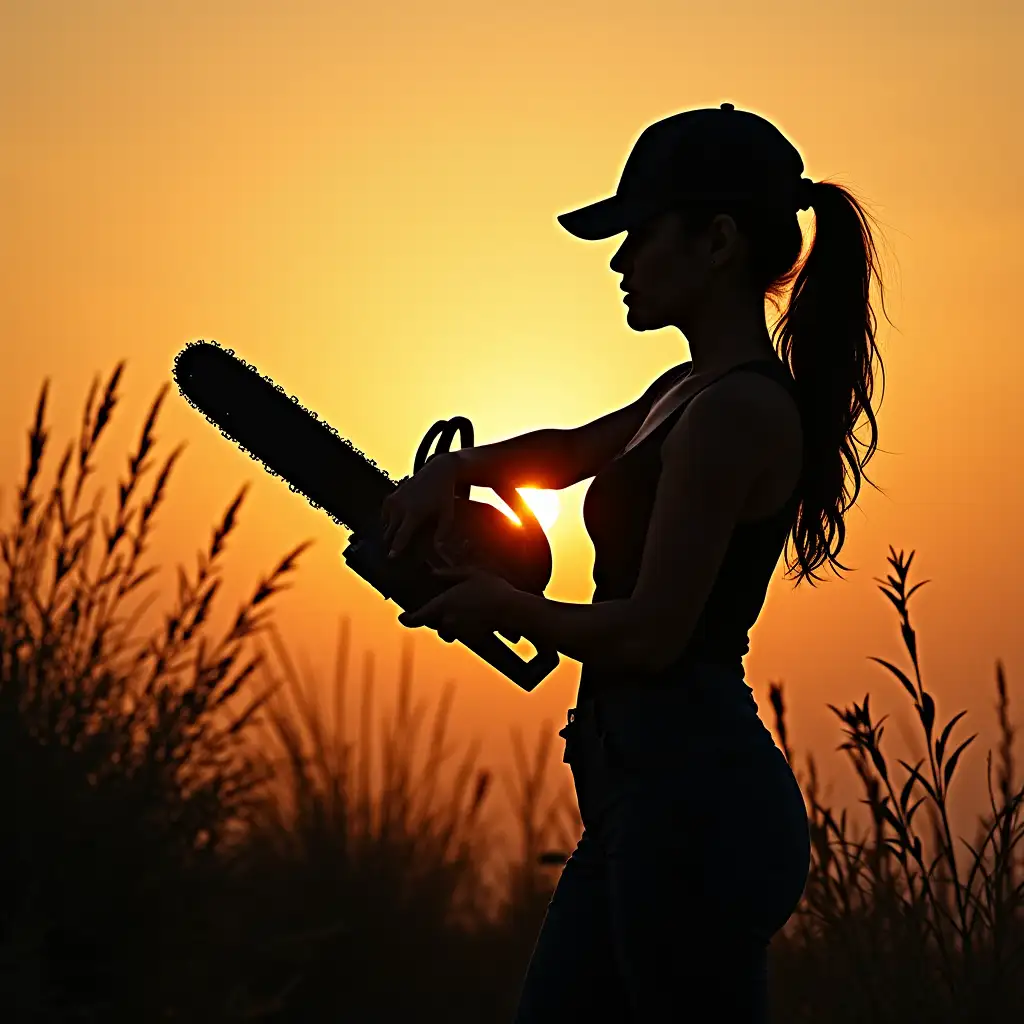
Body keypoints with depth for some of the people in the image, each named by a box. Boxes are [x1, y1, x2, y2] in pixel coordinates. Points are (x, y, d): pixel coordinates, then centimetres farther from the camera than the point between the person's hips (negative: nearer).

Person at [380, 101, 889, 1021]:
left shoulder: (734, 410, -16)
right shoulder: (691, 390, 14)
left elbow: (650, 635, -20)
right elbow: (569, 451, 33)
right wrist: (451, 472, 12)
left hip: (693, 797, -10)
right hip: (649, 790, 10)